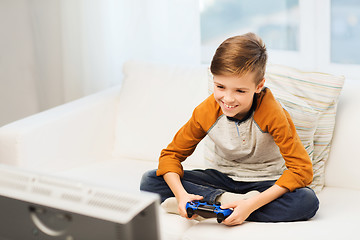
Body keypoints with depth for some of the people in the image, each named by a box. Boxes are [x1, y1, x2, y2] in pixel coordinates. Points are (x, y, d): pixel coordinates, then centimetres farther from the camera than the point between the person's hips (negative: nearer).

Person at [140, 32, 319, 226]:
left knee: (307, 201, -36)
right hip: (221, 177, 2)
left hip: (264, 182, -2)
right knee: (149, 182, -18)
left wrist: (252, 204, -37)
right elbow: (172, 154, -6)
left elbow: (302, 169, -27)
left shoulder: (272, 113, -24)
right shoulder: (206, 112, -15)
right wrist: (181, 194, -28)